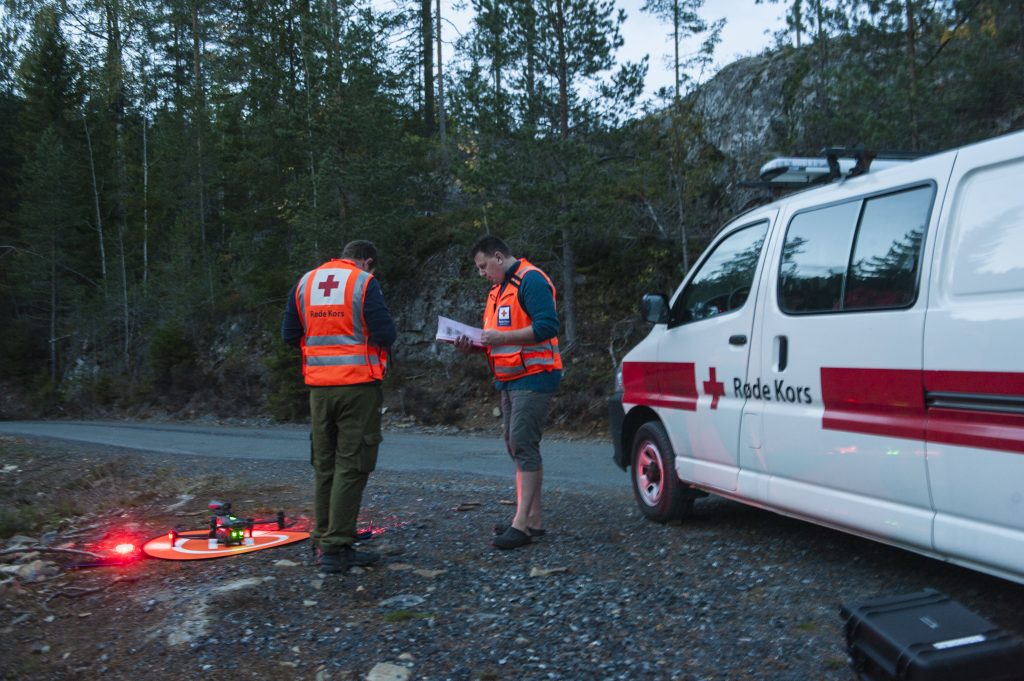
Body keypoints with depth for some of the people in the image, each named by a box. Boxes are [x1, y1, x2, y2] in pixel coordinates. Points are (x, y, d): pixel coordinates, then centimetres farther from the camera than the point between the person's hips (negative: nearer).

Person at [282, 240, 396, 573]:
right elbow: (385, 334, -13)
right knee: (352, 467, -1)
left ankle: (323, 542, 22)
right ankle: (336, 549, -1)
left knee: (324, 466, 15)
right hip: (358, 386, -5)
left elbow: (289, 335, 10)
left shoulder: (305, 283, 9)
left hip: (319, 387, 6)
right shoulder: (364, 283, -7)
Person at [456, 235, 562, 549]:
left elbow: (547, 326, -22)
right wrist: (474, 344, 5)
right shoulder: (499, 289, 20)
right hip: (510, 380, 10)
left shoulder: (531, 280, -11)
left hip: (533, 378, -10)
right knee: (516, 446, 10)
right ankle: (533, 519, 16)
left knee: (523, 444, -13)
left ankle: (522, 522, -12)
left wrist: (500, 337, -24)